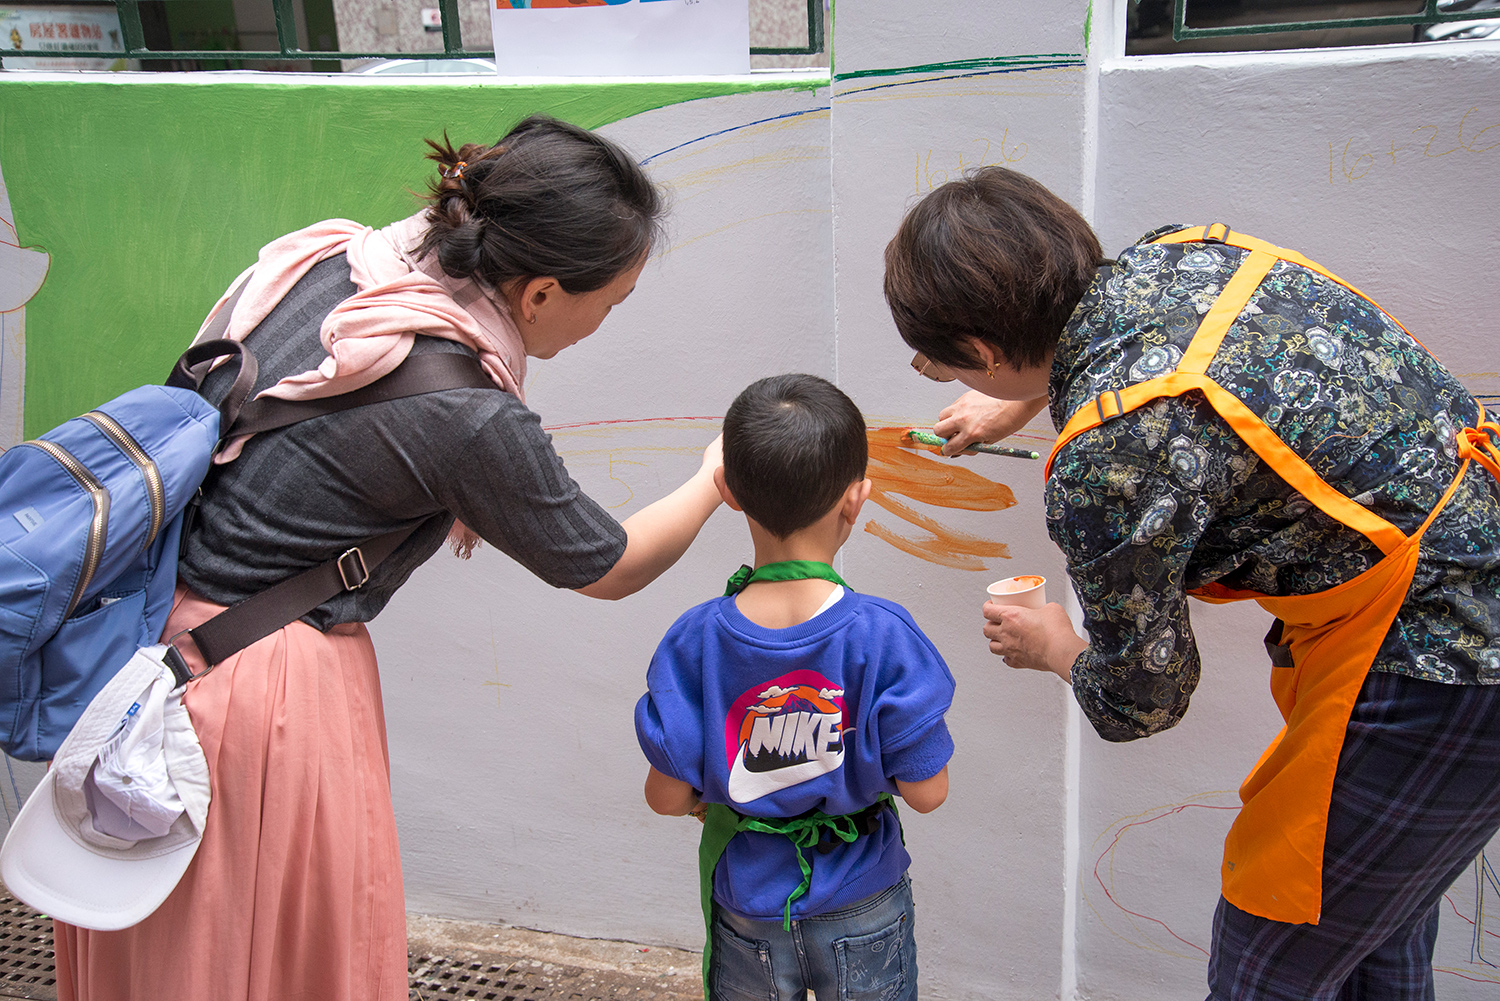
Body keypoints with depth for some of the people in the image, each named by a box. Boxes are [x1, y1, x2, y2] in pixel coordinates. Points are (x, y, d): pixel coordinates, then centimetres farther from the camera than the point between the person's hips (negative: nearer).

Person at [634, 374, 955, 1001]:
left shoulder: (694, 642, -20)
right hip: (862, 909, -1)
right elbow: (926, 792, -17)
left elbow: (668, 797, -13)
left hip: (748, 908, 1)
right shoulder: (882, 636, -24)